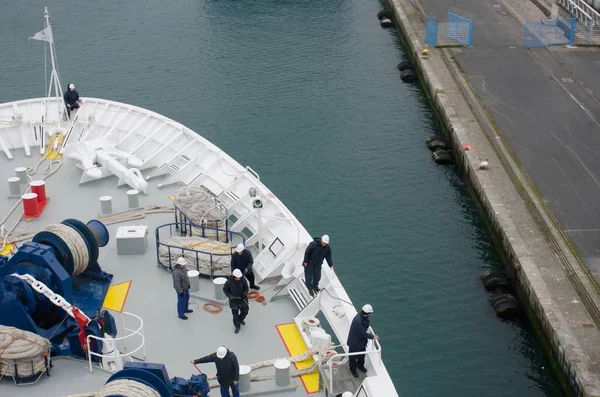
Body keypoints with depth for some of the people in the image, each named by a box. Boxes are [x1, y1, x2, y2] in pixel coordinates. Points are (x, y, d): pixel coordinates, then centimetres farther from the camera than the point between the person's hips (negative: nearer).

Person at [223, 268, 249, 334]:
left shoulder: (243, 280, -17)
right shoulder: (229, 282, -22)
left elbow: (246, 287, -2)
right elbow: (225, 289, -7)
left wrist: (245, 293, -20)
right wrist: (229, 295, -20)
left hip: (242, 299, 3)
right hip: (234, 299, -3)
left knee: (245, 311, 15)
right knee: (235, 313, 5)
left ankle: (240, 320, 48)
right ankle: (237, 327, 24)